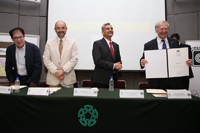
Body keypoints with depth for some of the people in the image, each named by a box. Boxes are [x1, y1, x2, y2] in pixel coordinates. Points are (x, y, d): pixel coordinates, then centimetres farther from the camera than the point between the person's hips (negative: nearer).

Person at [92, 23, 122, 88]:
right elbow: (97, 61, -15)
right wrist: (113, 65, -18)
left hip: (113, 78, 6)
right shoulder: (97, 44, -4)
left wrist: (118, 65, -5)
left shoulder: (116, 45, 16)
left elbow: (118, 60, 19)